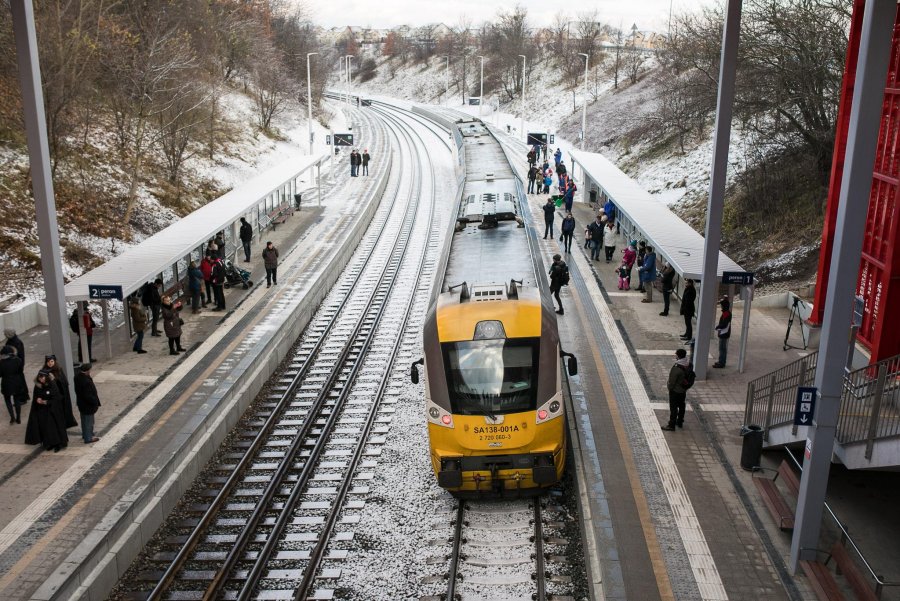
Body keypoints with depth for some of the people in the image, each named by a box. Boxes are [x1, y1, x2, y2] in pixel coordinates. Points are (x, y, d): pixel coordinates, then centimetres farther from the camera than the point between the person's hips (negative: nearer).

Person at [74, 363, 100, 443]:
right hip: (87, 405, -9)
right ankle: (88, 438, 21)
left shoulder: (77, 377, -5)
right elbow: (88, 396, -29)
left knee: (85, 420, 25)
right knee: (88, 420, 8)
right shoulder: (86, 381, -34)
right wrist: (95, 402, -14)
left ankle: (85, 434, 43)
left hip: (81, 403, 9)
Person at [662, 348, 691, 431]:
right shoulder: (689, 365, -10)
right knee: (681, 406, 22)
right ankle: (680, 422, 38)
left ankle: (671, 425, 18)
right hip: (684, 390, 8)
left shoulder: (676, 368, -33)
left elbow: (672, 381, -24)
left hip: (675, 391, -8)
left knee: (673, 408, 6)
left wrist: (669, 386, -3)